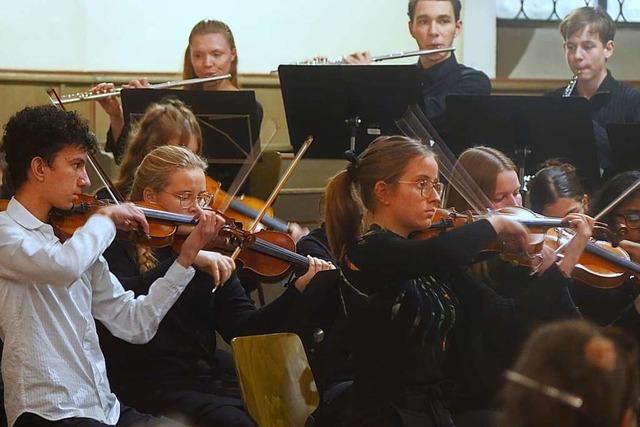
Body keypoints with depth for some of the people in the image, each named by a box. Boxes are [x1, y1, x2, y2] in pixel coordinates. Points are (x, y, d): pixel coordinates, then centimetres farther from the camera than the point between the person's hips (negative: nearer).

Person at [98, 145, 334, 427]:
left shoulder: (209, 248, 12)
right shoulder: (123, 246, -2)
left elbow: (243, 328, 4)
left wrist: (299, 288, -8)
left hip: (210, 375, 6)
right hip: (149, 384, -6)